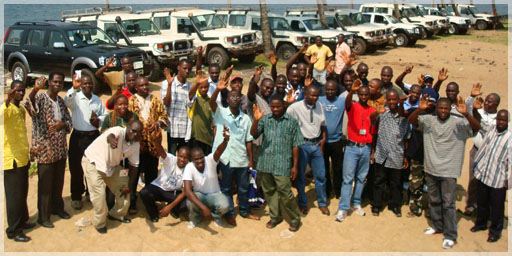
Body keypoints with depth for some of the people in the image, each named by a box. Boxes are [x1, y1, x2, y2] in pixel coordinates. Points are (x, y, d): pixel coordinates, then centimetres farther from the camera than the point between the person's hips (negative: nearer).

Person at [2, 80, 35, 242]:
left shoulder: (21, 109, 14)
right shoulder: (7, 108, -13)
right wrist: (7, 101, -51)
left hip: (23, 158, 9)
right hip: (12, 159, -8)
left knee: (23, 193, 18)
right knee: (14, 195, -1)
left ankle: (22, 221, 33)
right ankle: (13, 231, 8)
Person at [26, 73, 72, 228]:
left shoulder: (61, 101, 10)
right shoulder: (40, 98, -11)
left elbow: (68, 119, 14)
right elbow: (31, 108, -33)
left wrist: (63, 124, -10)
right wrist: (35, 89, -51)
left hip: (61, 148, 6)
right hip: (45, 149, -6)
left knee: (58, 182, 19)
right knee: (45, 184, 3)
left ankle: (57, 207, 37)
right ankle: (43, 216, 15)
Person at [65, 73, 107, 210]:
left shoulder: (97, 100, 10)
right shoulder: (75, 97, -4)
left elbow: (105, 115, 16)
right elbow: (67, 102, -26)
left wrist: (98, 120, -6)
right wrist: (74, 88, -41)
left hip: (94, 137, 4)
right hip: (78, 137, -4)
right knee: (76, 168, 2)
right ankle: (76, 197, 16)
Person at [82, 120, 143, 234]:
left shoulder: (136, 145, -10)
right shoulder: (119, 131, -32)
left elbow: (134, 165, 0)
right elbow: (111, 135, -58)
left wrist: (129, 185, -2)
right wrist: (111, 139, -83)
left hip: (111, 165, 7)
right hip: (93, 162, -7)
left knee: (124, 188, 9)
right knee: (99, 194, -16)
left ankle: (117, 214, 33)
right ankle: (100, 223, 7)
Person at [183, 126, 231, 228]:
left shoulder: (210, 160, -20)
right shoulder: (189, 167, -22)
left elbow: (219, 151, -42)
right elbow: (187, 190, -32)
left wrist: (226, 140, -66)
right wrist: (203, 207, -42)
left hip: (214, 194, 0)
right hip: (198, 195, 0)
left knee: (224, 206, -31)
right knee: (190, 203, -34)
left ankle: (216, 216, 7)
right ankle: (195, 218, 3)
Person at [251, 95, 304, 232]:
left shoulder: (292, 122, 1)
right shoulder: (265, 119, 6)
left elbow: (295, 145, 2)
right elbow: (254, 134, -6)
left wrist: (295, 166, 0)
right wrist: (256, 120, -24)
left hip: (282, 164, -3)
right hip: (265, 162, 3)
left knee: (285, 192, -5)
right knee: (269, 191, 13)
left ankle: (295, 218, 14)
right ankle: (275, 216, 30)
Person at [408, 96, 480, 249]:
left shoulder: (458, 123, -8)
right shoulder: (429, 120, 1)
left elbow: (476, 128, -20)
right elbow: (411, 121, -6)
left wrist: (465, 114, -37)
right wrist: (419, 109, -25)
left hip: (449, 171, -4)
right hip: (431, 169, 4)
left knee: (448, 203, 0)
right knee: (434, 200, 19)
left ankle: (450, 236, 11)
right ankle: (437, 226, 37)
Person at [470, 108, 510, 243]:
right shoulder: (490, 128, 1)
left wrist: (508, 179, -9)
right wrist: (476, 109, -4)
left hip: (498, 179, -4)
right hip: (483, 174, 5)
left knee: (497, 206, 8)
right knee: (481, 202, 20)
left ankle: (495, 231, 25)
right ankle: (481, 223, 41)